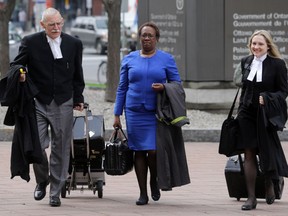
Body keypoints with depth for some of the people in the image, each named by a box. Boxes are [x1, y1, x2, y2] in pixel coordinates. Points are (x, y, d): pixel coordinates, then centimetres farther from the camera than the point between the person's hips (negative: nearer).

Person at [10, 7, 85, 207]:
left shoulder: (74, 44, 7)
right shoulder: (31, 42, -1)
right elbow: (16, 65, 6)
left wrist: (78, 98, 16)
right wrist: (19, 73, -17)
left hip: (63, 104, 2)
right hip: (38, 102, -2)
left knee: (60, 149, 3)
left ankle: (55, 192, 12)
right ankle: (42, 181, 17)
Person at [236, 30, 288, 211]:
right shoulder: (246, 62, 6)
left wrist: (267, 99, -21)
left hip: (266, 114, -3)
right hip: (247, 114, 3)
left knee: (266, 152, 7)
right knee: (249, 154, 0)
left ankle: (269, 185, 35)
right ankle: (251, 197, 1)